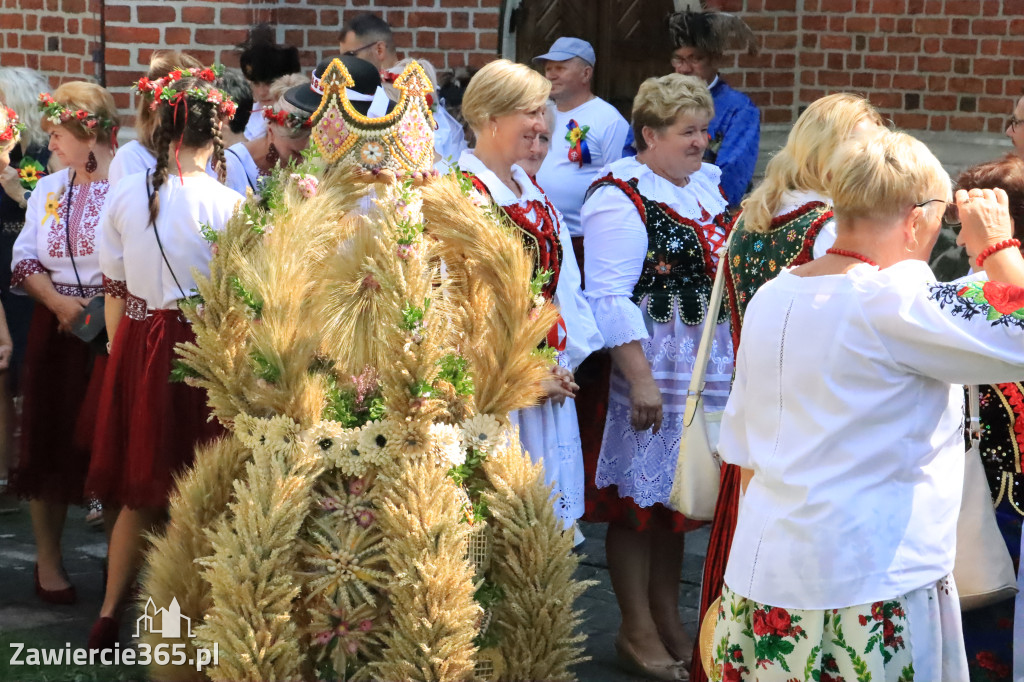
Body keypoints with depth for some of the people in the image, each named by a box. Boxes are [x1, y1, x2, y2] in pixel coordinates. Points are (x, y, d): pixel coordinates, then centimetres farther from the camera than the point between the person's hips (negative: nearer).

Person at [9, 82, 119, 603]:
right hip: (58, 329, 4)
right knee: (52, 440, 6)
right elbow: (24, 262, 5)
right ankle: (48, 559, 18)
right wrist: (59, 303, -11)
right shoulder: (49, 189, 10)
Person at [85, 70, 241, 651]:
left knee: (141, 490, 15)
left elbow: (114, 288, 7)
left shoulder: (126, 194, -1)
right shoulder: (227, 204, -14)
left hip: (136, 346, 4)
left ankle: (109, 615, 17)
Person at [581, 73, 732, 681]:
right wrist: (639, 379, -24)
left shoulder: (707, 183, 11)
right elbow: (610, 298, -20)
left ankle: (669, 619, 25)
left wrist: (739, 356, 18)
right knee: (640, 497, 1)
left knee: (677, 495, 15)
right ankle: (638, 631, 11)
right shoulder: (621, 198, -14)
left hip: (710, 369, 8)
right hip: (651, 370, -7)